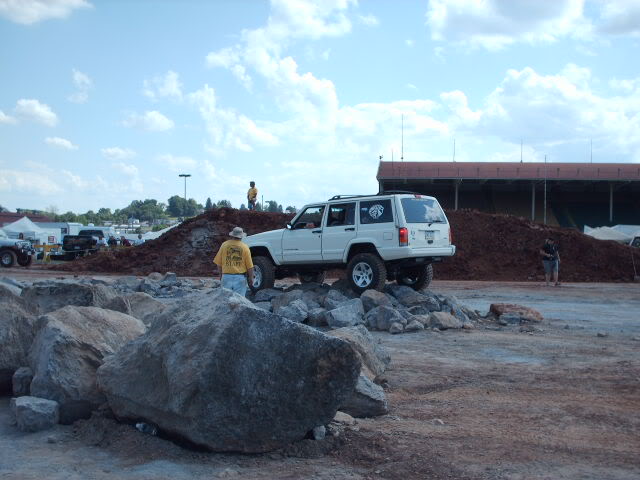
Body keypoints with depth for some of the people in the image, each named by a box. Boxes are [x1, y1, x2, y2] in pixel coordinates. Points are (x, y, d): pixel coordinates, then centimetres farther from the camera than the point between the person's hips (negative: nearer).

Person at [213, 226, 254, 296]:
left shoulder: (224, 245, 1)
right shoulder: (244, 247, -4)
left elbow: (219, 263, 4)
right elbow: (249, 266, -4)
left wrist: (221, 275, 17)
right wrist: (251, 278, 9)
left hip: (226, 277, 2)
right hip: (240, 277, -2)